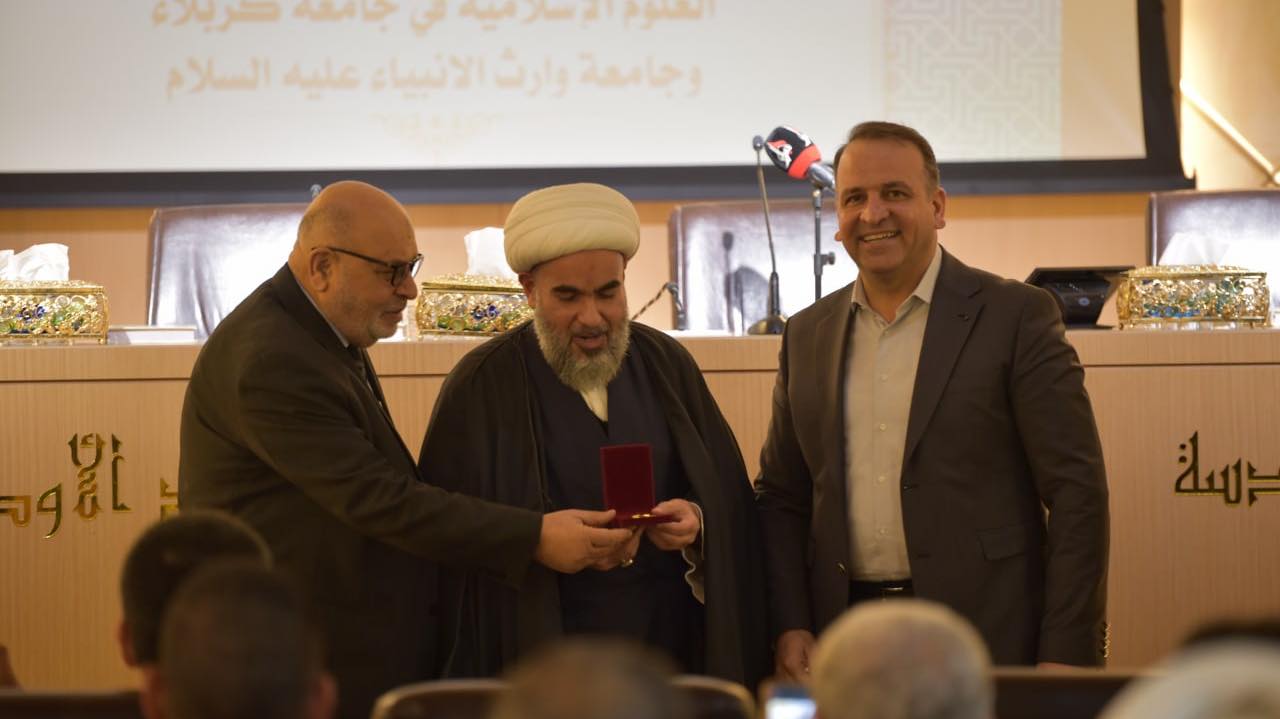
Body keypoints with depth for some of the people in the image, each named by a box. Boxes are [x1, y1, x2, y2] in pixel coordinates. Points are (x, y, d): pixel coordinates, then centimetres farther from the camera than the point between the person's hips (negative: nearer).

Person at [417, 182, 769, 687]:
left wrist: (698, 521, -15)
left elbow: (728, 491, 7)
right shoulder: (481, 386, -6)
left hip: (672, 643, 3)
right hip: (536, 650, -3)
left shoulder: (666, 363, 5)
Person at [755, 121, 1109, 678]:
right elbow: (781, 496, 15)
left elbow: (1075, 493, -7)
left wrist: (1064, 657, -12)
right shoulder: (807, 335, 11)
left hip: (986, 646, -4)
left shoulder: (1017, 316, -3)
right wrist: (789, 626, 0)